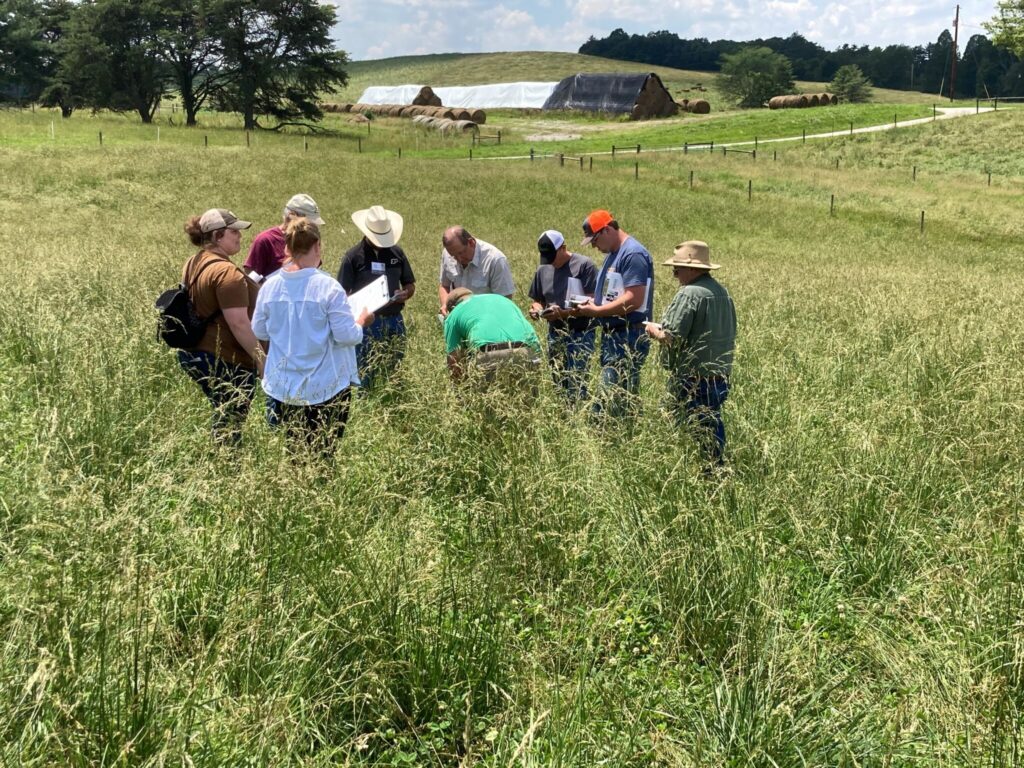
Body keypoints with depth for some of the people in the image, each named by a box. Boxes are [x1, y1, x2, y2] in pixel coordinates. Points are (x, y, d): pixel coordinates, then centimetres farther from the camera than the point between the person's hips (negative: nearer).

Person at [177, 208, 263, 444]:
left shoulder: (192, 265, 8)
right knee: (230, 427, 2)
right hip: (226, 361, -10)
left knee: (222, 420, 21)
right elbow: (239, 324, -23)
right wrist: (261, 358, -17)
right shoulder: (227, 273, -21)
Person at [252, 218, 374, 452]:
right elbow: (347, 336, -15)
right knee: (323, 454, 8)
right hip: (325, 388, -4)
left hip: (283, 387, 4)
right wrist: (361, 322, 5)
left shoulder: (270, 286, -2)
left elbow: (259, 332, 8)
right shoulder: (328, 287, -16)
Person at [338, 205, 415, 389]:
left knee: (395, 371, 12)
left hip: (394, 321, 4)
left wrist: (405, 294, -8)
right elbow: (343, 293, -4)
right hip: (366, 322, -4)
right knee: (364, 374, 1)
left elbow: (410, 285, 15)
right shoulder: (353, 256, -4)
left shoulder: (397, 253, 8)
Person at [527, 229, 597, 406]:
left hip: (580, 334, -6)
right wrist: (537, 309, -4)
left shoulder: (584, 265, -9)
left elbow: (592, 302, -13)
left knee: (575, 384, -12)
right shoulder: (543, 269, 10)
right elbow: (537, 300, 20)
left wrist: (564, 313, -24)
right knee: (559, 383, 10)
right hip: (555, 334, 6)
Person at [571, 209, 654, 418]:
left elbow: (634, 300, -23)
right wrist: (592, 303, 7)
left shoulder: (633, 254, -14)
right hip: (612, 335, 10)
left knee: (613, 399, -12)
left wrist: (596, 311, -17)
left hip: (628, 337, -10)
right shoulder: (613, 254, 18)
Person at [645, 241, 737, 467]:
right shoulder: (722, 292, 12)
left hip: (693, 378, -9)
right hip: (720, 374, 9)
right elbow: (730, 333, 19)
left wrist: (654, 330, -3)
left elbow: (672, 337, -21)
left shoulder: (689, 294, -17)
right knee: (713, 426, 16)